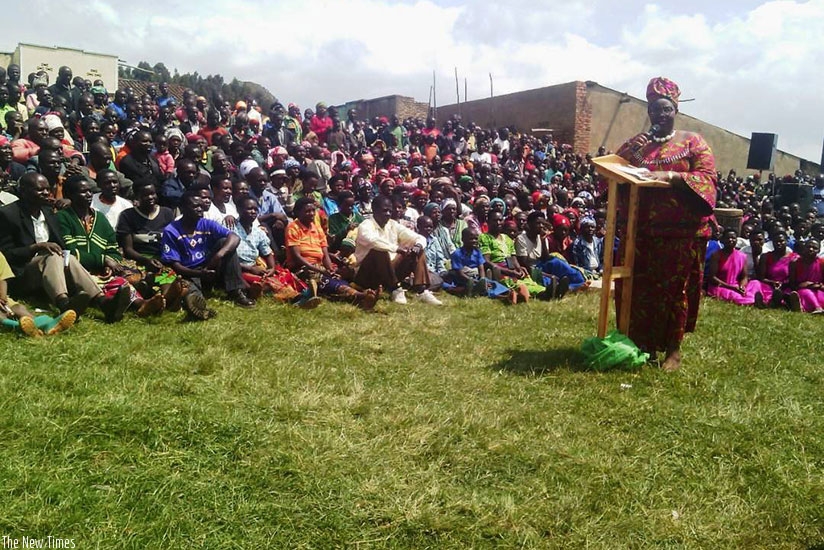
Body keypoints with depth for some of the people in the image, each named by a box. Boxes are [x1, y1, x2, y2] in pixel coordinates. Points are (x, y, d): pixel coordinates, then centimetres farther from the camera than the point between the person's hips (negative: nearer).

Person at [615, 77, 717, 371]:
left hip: (681, 231, -3)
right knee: (637, 287, 1)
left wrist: (670, 176, -22)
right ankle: (639, 344, 15)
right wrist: (627, 154, -8)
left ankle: (673, 349, 13)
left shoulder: (692, 142, 4)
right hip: (640, 230, 3)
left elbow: (707, 178, -7)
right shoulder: (635, 144, 14)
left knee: (675, 288, 2)